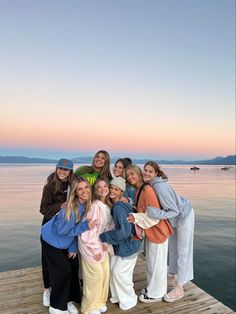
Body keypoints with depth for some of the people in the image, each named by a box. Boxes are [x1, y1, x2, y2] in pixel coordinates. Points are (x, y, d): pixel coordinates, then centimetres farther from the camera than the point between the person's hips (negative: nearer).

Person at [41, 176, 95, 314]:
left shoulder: (88, 205, -14)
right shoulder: (70, 208, -35)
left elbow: (77, 227, -3)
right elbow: (63, 231, -27)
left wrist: (74, 247, -5)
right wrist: (84, 226, -32)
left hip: (66, 241, 6)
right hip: (52, 240, -6)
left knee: (74, 267, 9)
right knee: (62, 271, -1)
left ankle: (68, 299, 30)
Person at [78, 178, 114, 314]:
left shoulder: (109, 205, 1)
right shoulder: (94, 206, -23)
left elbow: (110, 226, 5)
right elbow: (90, 229, -23)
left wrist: (105, 244, -4)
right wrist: (96, 249, -17)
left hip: (103, 244, 7)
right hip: (90, 244, -7)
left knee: (106, 272, 12)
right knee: (96, 274, 1)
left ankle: (100, 301, 34)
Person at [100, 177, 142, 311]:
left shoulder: (118, 207, -28)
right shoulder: (115, 205, 0)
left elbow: (124, 231, -31)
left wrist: (103, 236, -23)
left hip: (128, 245, -8)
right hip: (119, 244, 8)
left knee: (120, 272, 5)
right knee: (113, 270, 16)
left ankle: (129, 300, 29)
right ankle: (118, 296, 38)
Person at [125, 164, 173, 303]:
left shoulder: (147, 189, -23)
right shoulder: (137, 190, 4)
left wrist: (136, 218, -27)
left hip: (157, 230, -8)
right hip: (149, 231, 9)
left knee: (156, 263, 10)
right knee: (151, 262, 22)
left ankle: (155, 294, 28)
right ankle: (152, 288, 42)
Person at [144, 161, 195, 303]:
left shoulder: (160, 186, -35)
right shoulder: (147, 185, -11)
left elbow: (174, 211, -32)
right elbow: (145, 204, -3)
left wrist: (157, 214, -43)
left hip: (183, 215, -8)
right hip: (174, 217, 8)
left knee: (182, 251, 5)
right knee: (173, 248, 21)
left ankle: (179, 289, 20)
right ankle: (171, 279, 40)